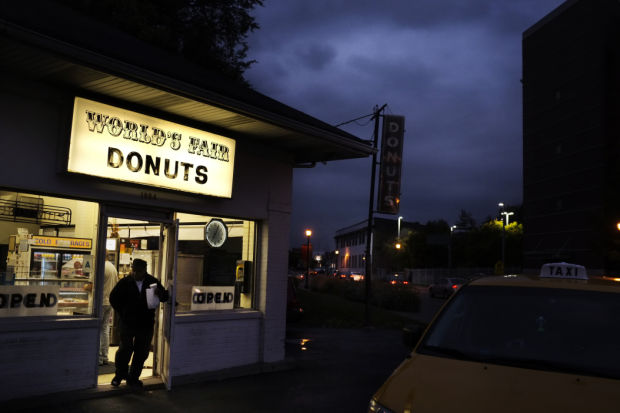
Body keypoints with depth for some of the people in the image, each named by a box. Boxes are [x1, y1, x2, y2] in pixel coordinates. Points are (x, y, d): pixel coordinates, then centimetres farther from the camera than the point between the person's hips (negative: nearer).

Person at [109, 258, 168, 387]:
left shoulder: (153, 282, -1)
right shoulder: (125, 282, -4)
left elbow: (165, 297, 4)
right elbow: (113, 298, 6)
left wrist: (160, 293, -20)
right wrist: (123, 313, 2)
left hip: (146, 324, 2)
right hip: (128, 323, -2)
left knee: (142, 353, 9)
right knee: (125, 349, -3)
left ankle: (133, 378, 25)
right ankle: (120, 375, 21)